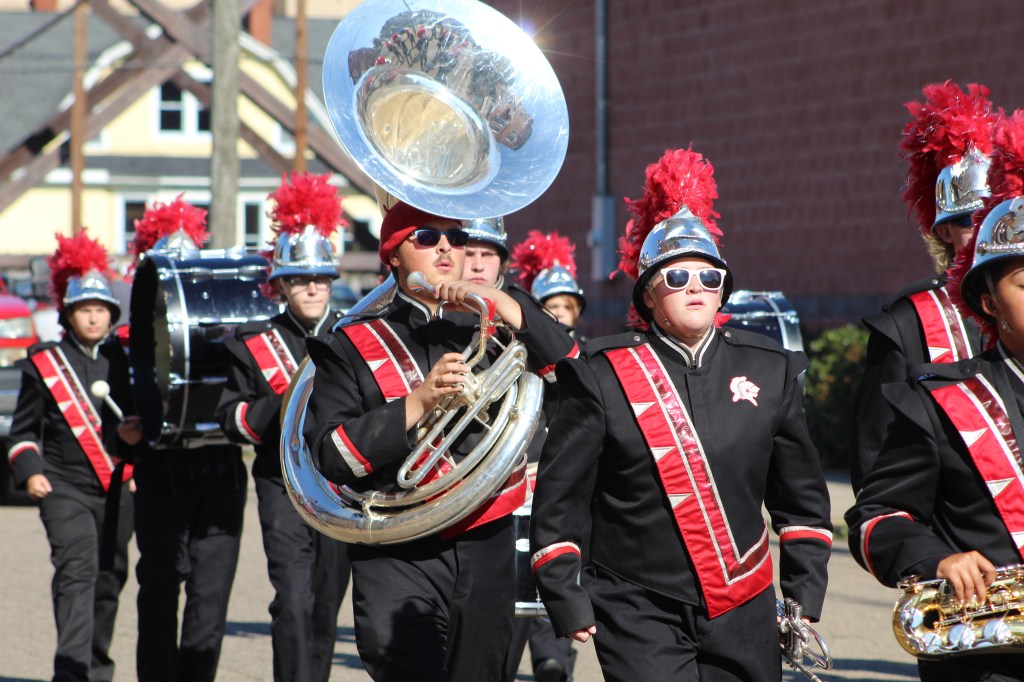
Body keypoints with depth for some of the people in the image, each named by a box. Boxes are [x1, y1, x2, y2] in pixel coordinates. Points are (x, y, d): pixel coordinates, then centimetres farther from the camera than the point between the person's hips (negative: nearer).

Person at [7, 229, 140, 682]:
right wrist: (29, 472, -7)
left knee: (110, 577, 11)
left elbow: (141, 415, 18)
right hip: (65, 488, -4)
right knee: (78, 571, -19)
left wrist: (132, 435, -5)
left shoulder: (124, 360, 10)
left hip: (117, 488, 4)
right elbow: (24, 428, 8)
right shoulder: (43, 363, 4)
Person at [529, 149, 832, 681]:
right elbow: (559, 500, 1)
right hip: (639, 615, -3)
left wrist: (804, 596, 9)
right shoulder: (602, 376, -2)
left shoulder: (770, 370, 8)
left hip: (743, 616, 3)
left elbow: (802, 497, 15)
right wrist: (567, 604, -3)